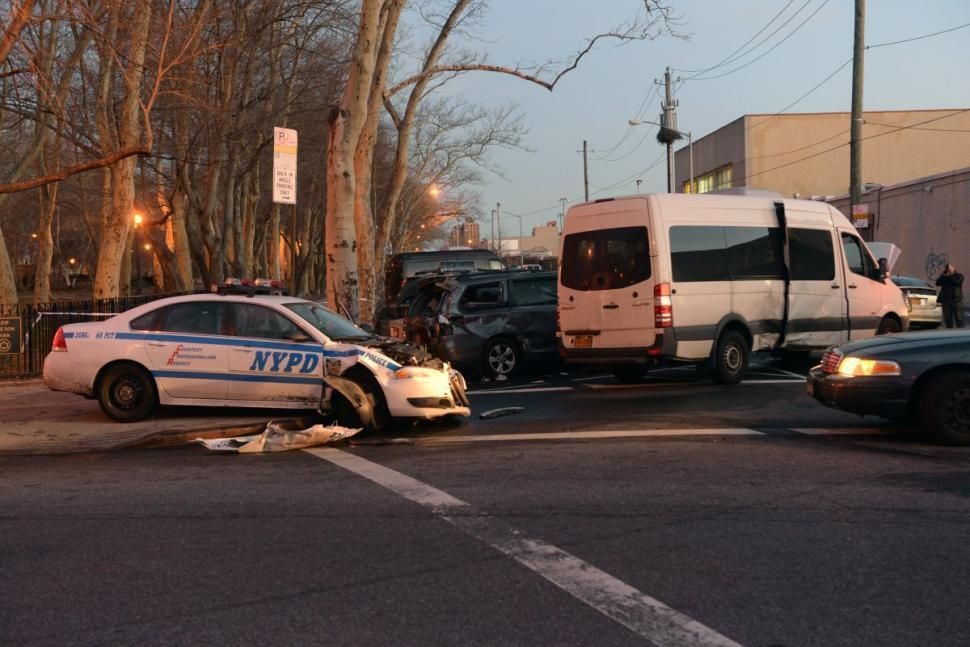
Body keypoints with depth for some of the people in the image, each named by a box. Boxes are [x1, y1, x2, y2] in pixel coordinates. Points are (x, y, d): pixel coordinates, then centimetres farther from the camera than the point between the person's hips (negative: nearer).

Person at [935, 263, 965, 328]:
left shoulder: (959, 276, 6)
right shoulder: (944, 276, 16)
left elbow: (957, 282, -14)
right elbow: (938, 283, 3)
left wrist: (949, 276, -8)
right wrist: (943, 276, -6)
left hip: (956, 300, -4)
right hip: (946, 300, 4)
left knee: (959, 318, -6)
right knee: (948, 319, 2)